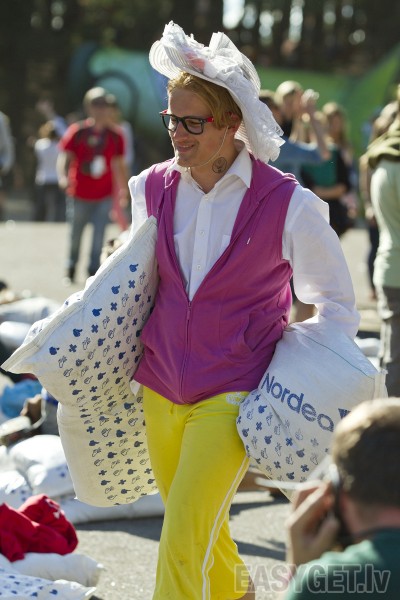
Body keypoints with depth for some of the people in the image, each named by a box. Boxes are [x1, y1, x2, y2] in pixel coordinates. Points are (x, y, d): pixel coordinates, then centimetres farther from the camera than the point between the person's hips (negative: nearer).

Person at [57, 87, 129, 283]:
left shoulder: (115, 136, 3)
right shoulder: (77, 132, -6)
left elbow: (119, 164, 12)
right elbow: (64, 157, -5)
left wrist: (123, 188, 7)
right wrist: (63, 177, -23)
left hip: (103, 196, 1)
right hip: (79, 195, -1)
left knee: (99, 236, -4)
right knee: (75, 234, 8)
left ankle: (93, 272, 6)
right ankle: (71, 270, 26)